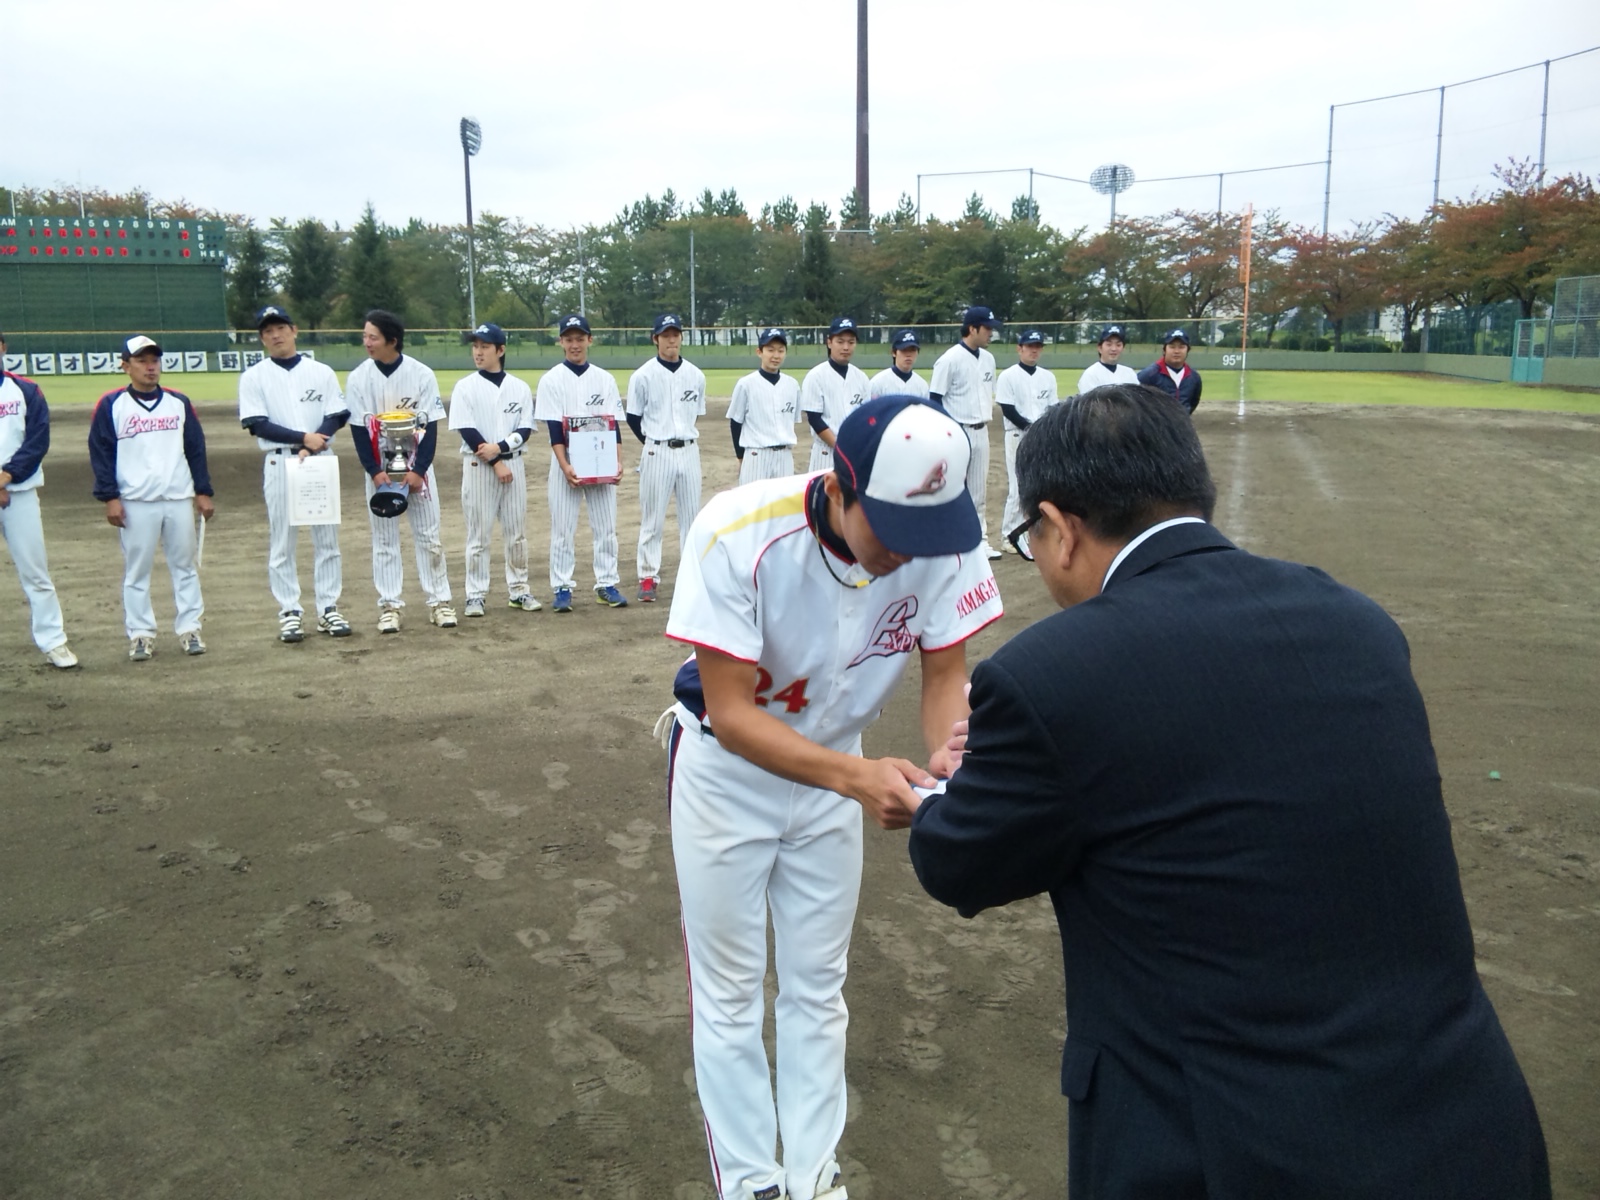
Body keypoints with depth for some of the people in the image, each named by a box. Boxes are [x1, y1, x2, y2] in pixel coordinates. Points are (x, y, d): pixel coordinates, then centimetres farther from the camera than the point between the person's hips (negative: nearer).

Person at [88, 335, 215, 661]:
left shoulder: (179, 402, 9)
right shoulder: (111, 405, 0)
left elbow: (196, 449, 11)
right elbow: (101, 453, -1)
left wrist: (203, 492, 5)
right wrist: (110, 497, -7)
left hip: (180, 499, 3)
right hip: (135, 502, -2)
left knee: (185, 566, 5)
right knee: (136, 570, 2)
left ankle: (189, 629, 12)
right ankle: (140, 635, 9)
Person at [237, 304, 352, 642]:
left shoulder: (322, 372, 8)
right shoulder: (253, 377, 4)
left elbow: (336, 417, 0)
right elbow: (257, 424, -6)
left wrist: (312, 447, -15)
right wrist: (303, 438, -15)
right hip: (279, 463, -1)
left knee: (327, 537, 4)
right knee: (282, 540, 0)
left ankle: (328, 609, 10)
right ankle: (289, 612, 6)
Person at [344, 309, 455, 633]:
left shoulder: (422, 375, -8)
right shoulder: (358, 378, -4)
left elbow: (429, 428, -6)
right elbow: (358, 430, -2)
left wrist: (418, 471, -12)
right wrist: (374, 472, -11)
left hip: (417, 469, -1)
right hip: (378, 471, 1)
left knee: (429, 538, 3)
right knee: (384, 540, 4)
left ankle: (439, 601, 11)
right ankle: (389, 605, 10)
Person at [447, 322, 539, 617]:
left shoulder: (520, 388, 6)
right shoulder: (465, 387, -1)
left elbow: (525, 430, 1)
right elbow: (467, 432, -8)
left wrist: (499, 448, -15)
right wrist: (495, 464, -13)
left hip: (513, 463, 3)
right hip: (478, 466, -2)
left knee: (517, 532, 6)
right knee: (479, 534, 0)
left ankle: (518, 591, 16)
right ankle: (476, 595, 6)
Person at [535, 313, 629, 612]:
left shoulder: (605, 379, 7)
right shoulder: (552, 380, -1)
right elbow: (554, 429, -8)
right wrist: (564, 466, -19)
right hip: (566, 463, -2)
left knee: (606, 526, 5)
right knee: (563, 528, 0)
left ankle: (607, 584, 13)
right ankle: (562, 588, 7)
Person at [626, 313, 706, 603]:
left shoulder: (696, 375, 6)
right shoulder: (643, 375, -3)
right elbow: (633, 417, 4)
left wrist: (688, 438, 10)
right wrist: (655, 443, 5)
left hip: (689, 451, 3)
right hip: (656, 453, -3)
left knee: (692, 515, 8)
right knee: (652, 518, 1)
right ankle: (648, 577, 7)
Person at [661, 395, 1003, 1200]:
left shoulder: (938, 539, -24)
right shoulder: (739, 534, -34)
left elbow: (946, 673, -13)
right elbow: (729, 713, -32)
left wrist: (946, 755, -35)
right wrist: (854, 777, -46)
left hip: (833, 768, 3)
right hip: (725, 767, -3)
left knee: (817, 985, 18)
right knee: (729, 993, 10)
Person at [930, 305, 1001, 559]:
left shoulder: (988, 359, 9)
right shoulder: (950, 360, -13)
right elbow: (935, 401, -12)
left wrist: (986, 419, 13)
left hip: (981, 433, 7)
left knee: (979, 491, 12)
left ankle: (980, 540, 20)